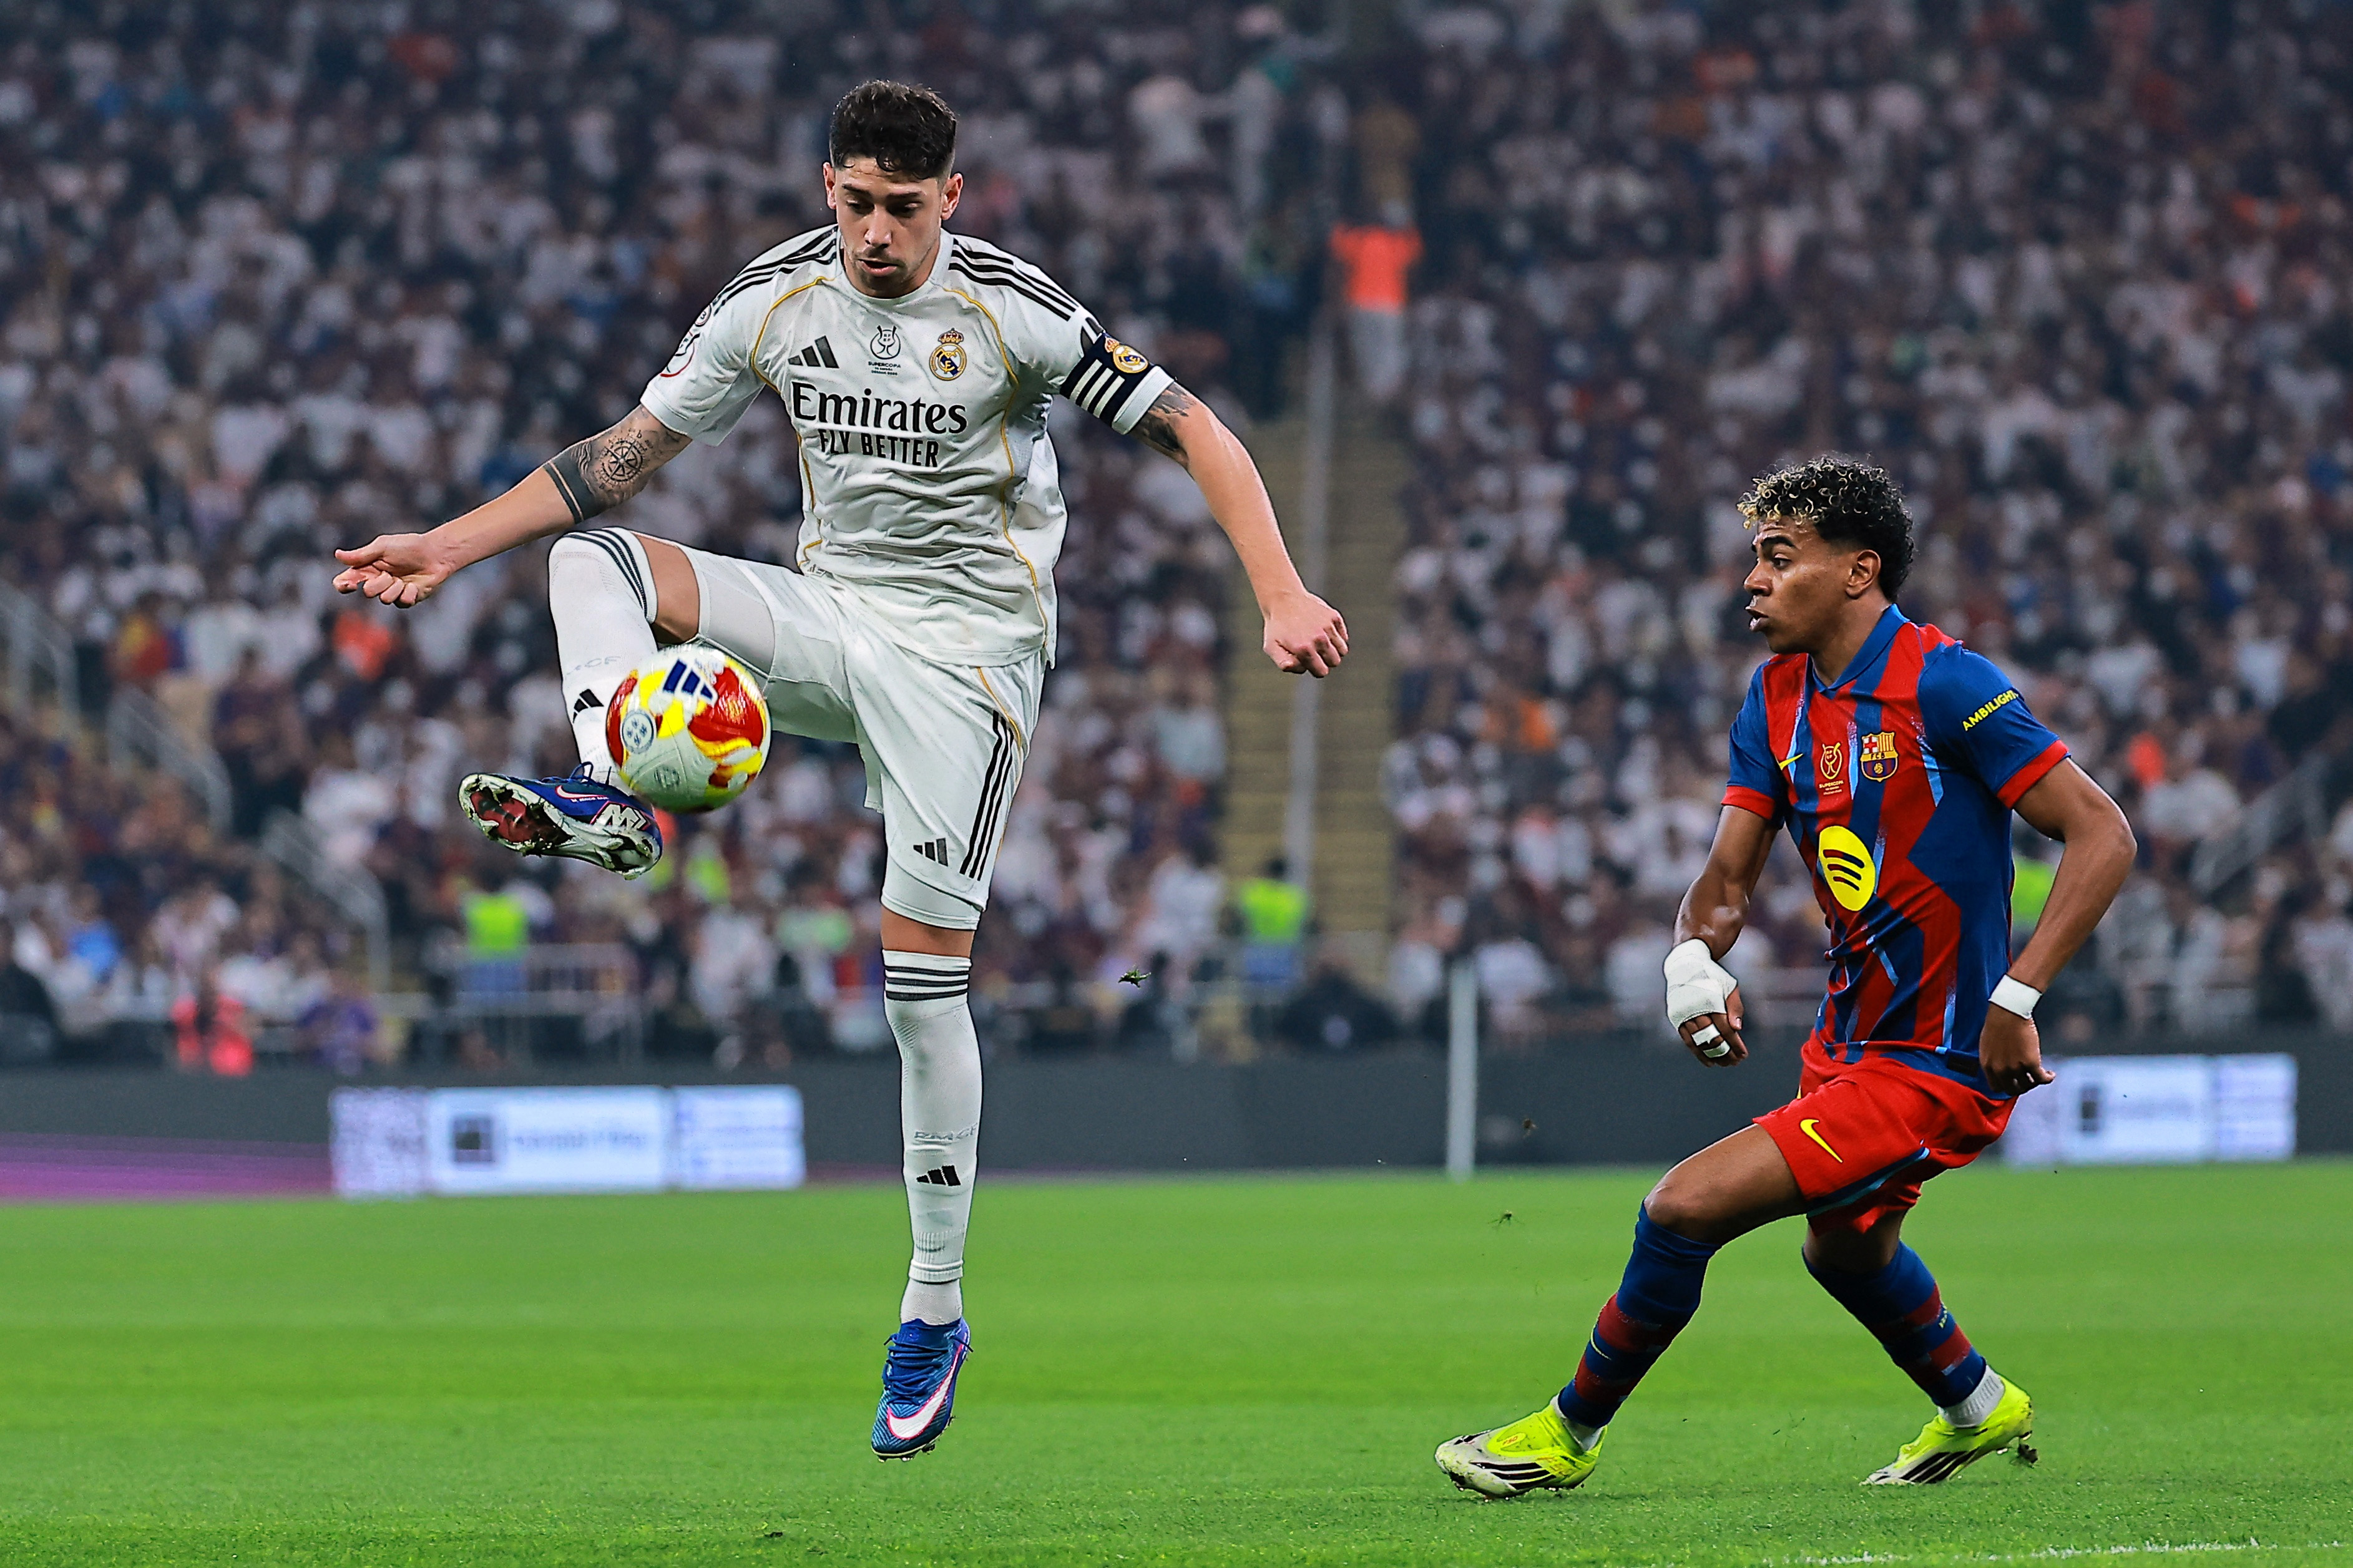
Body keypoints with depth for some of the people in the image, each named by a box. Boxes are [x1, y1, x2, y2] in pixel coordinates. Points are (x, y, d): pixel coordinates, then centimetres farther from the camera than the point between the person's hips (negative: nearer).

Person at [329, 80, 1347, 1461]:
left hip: (969, 642, -5)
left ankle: (935, 1318, -2)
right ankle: (613, 803, -37)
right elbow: (632, 449, 7)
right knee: (592, 557, -15)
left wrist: (1284, 597, -24)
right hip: (832, 612, 5)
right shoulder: (779, 298, 0)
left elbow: (1192, 429, -12)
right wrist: (448, 546, 0)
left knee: (925, 970, -11)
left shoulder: (1012, 310, -13)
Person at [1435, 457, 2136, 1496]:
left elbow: (2103, 836, -21)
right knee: (1842, 1245, 32)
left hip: (1933, 1067, -9)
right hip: (1850, 1040, 9)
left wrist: (2014, 1001, -27)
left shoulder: (1944, 686, -20)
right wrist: (1695, 957, -18)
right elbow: (1728, 876, 6)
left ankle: (1573, 1431, 6)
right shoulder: (1780, 694, 3)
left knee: (1685, 1208, -15)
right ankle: (1977, 1407, 58)